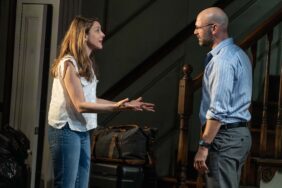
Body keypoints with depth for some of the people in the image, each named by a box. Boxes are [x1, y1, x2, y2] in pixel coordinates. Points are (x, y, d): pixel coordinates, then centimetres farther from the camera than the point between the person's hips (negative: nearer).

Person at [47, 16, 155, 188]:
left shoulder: (87, 64, 13)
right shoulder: (69, 63, -15)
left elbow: (91, 101, 12)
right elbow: (80, 105, -19)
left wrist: (125, 105, 10)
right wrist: (116, 107, -28)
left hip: (82, 131, 9)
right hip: (66, 131, -9)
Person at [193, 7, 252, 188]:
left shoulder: (223, 60, -17)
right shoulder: (237, 54, 15)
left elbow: (218, 110, -23)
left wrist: (203, 146, -23)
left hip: (225, 136, -10)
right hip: (238, 132, 10)